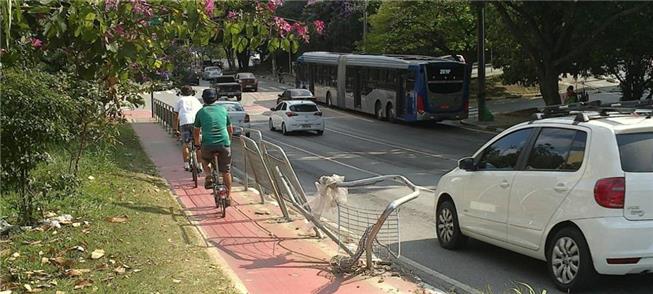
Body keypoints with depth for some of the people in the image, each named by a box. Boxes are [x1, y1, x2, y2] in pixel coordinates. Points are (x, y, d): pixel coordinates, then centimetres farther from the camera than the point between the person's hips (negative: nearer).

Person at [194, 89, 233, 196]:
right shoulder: (223, 109, 12)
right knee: (226, 172, 12)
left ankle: (208, 177, 7)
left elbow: (196, 132, 14)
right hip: (224, 144, 1)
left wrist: (197, 144, 31)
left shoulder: (201, 112, 7)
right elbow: (230, 129, 21)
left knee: (204, 160, 31)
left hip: (208, 144, -1)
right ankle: (228, 197, 16)